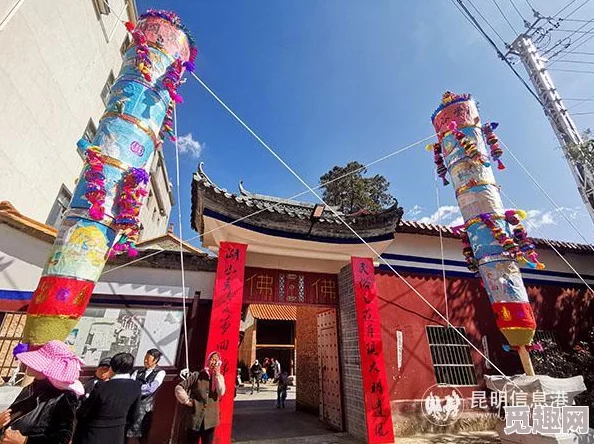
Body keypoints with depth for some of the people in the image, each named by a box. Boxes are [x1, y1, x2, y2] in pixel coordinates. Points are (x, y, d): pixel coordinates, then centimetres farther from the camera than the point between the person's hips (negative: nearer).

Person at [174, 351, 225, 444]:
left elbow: (221, 392, -14)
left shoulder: (219, 378, 3)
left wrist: (217, 374, -17)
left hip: (210, 420, 2)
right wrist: (187, 401, -9)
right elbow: (179, 387, -4)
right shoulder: (197, 375, -5)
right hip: (195, 419, -2)